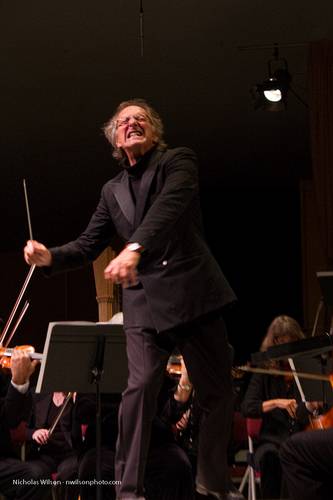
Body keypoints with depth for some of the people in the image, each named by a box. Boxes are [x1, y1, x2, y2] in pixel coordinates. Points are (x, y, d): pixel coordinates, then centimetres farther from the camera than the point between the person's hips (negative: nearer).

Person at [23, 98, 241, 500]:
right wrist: (49, 256, -7)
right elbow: (87, 246, 16)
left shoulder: (179, 160, 3)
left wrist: (134, 248, -35)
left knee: (217, 392, 5)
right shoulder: (112, 191, 18)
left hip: (194, 291, -2)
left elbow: (170, 203, -17)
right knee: (141, 385, -17)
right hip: (144, 300, 2)